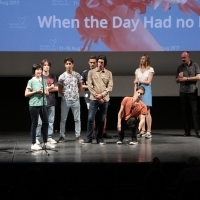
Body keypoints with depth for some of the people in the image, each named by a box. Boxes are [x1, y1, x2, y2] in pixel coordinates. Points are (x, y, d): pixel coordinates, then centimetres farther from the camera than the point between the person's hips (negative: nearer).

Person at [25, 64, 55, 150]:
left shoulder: (44, 81, 11)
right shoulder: (31, 81, -4)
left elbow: (47, 92, 14)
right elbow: (26, 94, -6)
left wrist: (44, 92, -9)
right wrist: (36, 92, -17)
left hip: (43, 104, 5)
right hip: (34, 105, -5)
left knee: (45, 123, 8)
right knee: (34, 124, -2)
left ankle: (45, 142, 18)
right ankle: (34, 144, 3)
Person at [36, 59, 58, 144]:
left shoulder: (53, 77, 13)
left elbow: (56, 88, 4)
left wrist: (46, 89, -6)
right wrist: (50, 87, -3)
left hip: (51, 102, 3)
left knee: (51, 121, 4)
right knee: (40, 122, -4)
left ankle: (50, 137, 10)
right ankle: (37, 138, 0)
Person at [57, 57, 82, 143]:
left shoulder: (77, 75, 2)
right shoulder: (62, 76, -3)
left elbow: (80, 87, 13)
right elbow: (59, 89, 6)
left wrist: (76, 93, 10)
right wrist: (64, 95, 6)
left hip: (75, 100, 1)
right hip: (65, 100, -1)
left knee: (77, 119, 3)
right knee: (63, 119, 3)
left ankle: (78, 136, 10)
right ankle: (62, 136, 9)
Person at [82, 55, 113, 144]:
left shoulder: (109, 73, 7)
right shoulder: (91, 72, 4)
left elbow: (110, 86, 1)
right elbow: (90, 86, -1)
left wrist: (102, 95, -11)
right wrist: (97, 96, -9)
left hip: (105, 99, 1)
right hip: (94, 99, -1)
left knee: (102, 120, 5)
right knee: (90, 118, -6)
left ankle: (99, 138, 14)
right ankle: (89, 138, 1)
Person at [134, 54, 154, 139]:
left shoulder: (150, 69, 5)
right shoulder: (137, 70, 16)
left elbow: (148, 81, -3)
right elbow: (135, 83, 13)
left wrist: (139, 81, 2)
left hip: (146, 90, -4)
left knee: (147, 111, -9)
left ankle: (149, 131, -10)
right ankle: (143, 130, 4)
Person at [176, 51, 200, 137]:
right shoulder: (180, 67, 13)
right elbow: (177, 80, 18)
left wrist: (187, 78, -9)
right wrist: (179, 78, -5)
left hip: (193, 91, -3)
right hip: (183, 92, 3)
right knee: (185, 112, 3)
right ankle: (187, 131, 6)